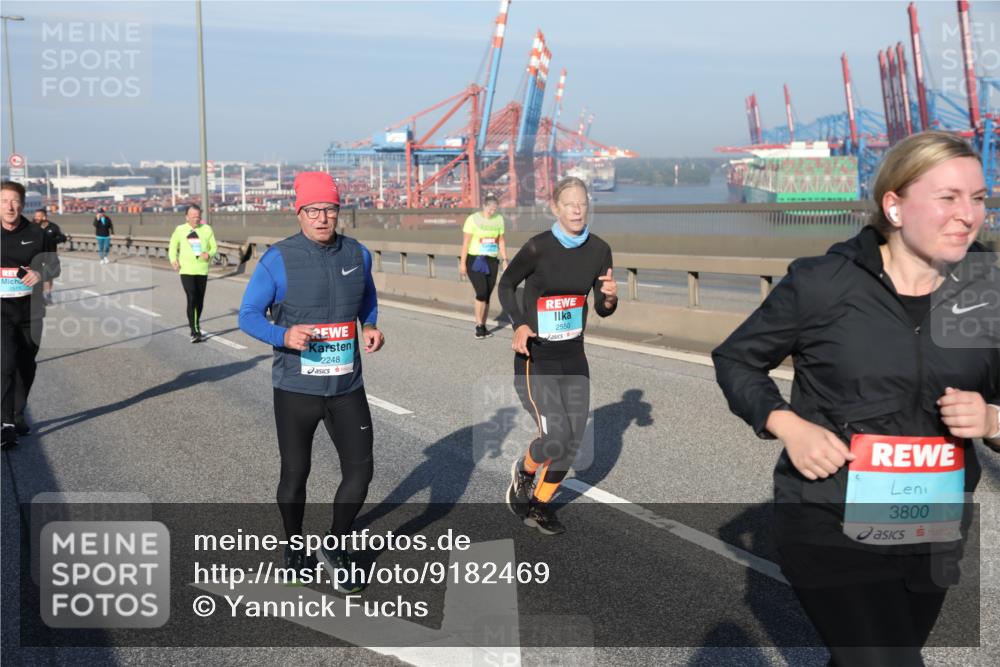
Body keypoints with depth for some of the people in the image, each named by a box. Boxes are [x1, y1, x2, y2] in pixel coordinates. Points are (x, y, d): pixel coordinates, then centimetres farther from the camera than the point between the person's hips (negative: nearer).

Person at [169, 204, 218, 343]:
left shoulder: (207, 229, 4)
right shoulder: (180, 230, 2)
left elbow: (214, 247, 8)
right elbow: (173, 247, 14)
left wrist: (209, 254, -14)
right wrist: (173, 260, -4)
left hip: (202, 270, 2)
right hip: (186, 270, -2)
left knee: (200, 300, 13)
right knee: (192, 299, -14)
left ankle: (195, 324, 36)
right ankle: (194, 331, -13)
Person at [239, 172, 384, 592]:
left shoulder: (358, 255, 3)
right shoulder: (278, 259, -9)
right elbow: (248, 315, -7)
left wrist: (370, 327, 0)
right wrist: (284, 336, -26)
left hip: (346, 388, 3)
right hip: (295, 388, -3)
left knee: (360, 469, 4)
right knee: (295, 475, 10)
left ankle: (335, 547, 27)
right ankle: (295, 549, 34)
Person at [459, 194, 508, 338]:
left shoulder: (499, 219, 6)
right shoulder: (473, 219, -8)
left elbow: (501, 241, 13)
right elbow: (466, 242, -8)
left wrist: (505, 260, 7)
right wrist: (462, 263, -11)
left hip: (491, 261, 4)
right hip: (475, 260, -4)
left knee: (487, 295, 5)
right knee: (482, 292, -17)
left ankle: (483, 327, 16)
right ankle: (479, 325, -7)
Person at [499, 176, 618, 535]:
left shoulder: (599, 250, -2)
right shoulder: (538, 247, -15)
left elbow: (603, 309, 7)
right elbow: (506, 285, 0)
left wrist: (610, 297, -16)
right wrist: (519, 324, -15)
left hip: (573, 357, 5)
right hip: (535, 359, -5)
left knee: (572, 440, 7)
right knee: (555, 437, -15)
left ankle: (541, 503, 30)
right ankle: (523, 471, 20)